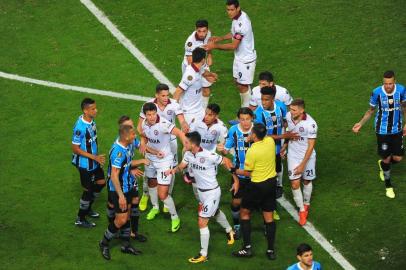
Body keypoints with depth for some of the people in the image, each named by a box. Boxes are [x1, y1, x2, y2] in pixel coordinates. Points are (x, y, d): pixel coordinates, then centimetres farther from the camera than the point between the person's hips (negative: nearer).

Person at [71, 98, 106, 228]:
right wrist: (94, 157, -24)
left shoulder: (91, 120, -4)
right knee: (88, 189, 5)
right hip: (84, 163, -8)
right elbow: (75, 148, -24)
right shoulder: (80, 127, -30)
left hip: (94, 161, 8)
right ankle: (80, 219, 24)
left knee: (101, 182, 20)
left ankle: (87, 208, 42)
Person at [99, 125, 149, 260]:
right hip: (118, 190, -9)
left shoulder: (126, 145, -1)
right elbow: (114, 176, -28)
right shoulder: (118, 151, -29)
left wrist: (141, 161, 6)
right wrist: (121, 196, -26)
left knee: (127, 215, 17)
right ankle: (104, 243, 17)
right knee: (121, 220, -3)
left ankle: (126, 245, 30)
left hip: (127, 187, 9)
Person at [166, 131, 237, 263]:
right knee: (216, 212, 31)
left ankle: (203, 254, 3)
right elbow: (182, 166, 4)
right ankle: (229, 231, 59)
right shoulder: (188, 154, -11)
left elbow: (226, 161, -18)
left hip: (212, 192, -8)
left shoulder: (209, 156, -31)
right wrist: (174, 170, -20)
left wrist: (236, 180, -13)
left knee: (202, 222, -8)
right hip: (201, 190, 8)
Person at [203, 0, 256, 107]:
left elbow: (233, 46, -29)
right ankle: (244, 106, 33)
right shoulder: (237, 16, -3)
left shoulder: (242, 23, -32)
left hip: (246, 59, -9)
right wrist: (220, 38, 3)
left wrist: (215, 46, -28)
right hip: (239, 57, 9)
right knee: (238, 82, 19)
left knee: (243, 86, 2)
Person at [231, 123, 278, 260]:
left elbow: (248, 173, -11)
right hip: (272, 182, 6)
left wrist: (235, 171, 3)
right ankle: (271, 250, 11)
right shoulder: (270, 141, -7)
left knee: (244, 212, 12)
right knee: (269, 216, 11)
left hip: (257, 185, -6)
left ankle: (247, 248, 7)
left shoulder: (252, 152, -23)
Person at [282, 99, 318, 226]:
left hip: (307, 156, -3)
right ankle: (302, 210, 12)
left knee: (307, 181, 16)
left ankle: (306, 204, 41)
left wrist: (302, 165, -19)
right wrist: (284, 146, 15)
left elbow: (311, 146, -20)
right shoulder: (288, 116, -13)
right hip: (293, 155, 3)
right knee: (295, 183, -3)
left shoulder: (310, 124, -28)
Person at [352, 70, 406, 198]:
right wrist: (360, 124, -12)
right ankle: (388, 185, 30)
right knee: (386, 159, 6)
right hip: (382, 130, -2)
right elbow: (371, 111, -3)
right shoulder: (377, 92, -20)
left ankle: (383, 164, 42)